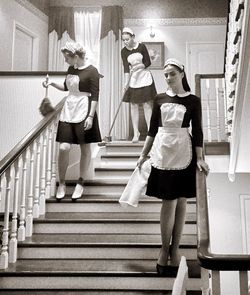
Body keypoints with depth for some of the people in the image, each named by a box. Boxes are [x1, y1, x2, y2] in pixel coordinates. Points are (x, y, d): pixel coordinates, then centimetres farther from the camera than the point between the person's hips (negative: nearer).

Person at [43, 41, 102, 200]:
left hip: (84, 112, -5)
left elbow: (95, 96, -11)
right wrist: (52, 83, 10)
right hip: (68, 110, 5)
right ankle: (62, 184, 12)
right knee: (64, 148, -2)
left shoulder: (91, 71, -9)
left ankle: (80, 183, 20)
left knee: (85, 148, 6)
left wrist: (91, 116, -18)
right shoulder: (71, 69, 10)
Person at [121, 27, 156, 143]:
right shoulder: (124, 51, -2)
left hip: (145, 78, -2)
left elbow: (148, 63, -4)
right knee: (134, 105, 0)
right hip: (133, 79, 2)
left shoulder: (141, 46, -7)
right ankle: (136, 133, 5)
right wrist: (126, 82, -21)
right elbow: (126, 68, -9)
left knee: (147, 104, -2)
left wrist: (138, 66, -21)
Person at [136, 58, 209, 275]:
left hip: (183, 153, -1)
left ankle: (174, 249, 17)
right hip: (162, 153, 1)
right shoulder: (160, 99, 7)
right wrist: (144, 154, 9)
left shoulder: (193, 101, 1)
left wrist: (199, 158, -8)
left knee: (181, 202, 5)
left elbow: (197, 131, 0)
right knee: (169, 202, -2)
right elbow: (152, 129, 10)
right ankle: (165, 249, 10)